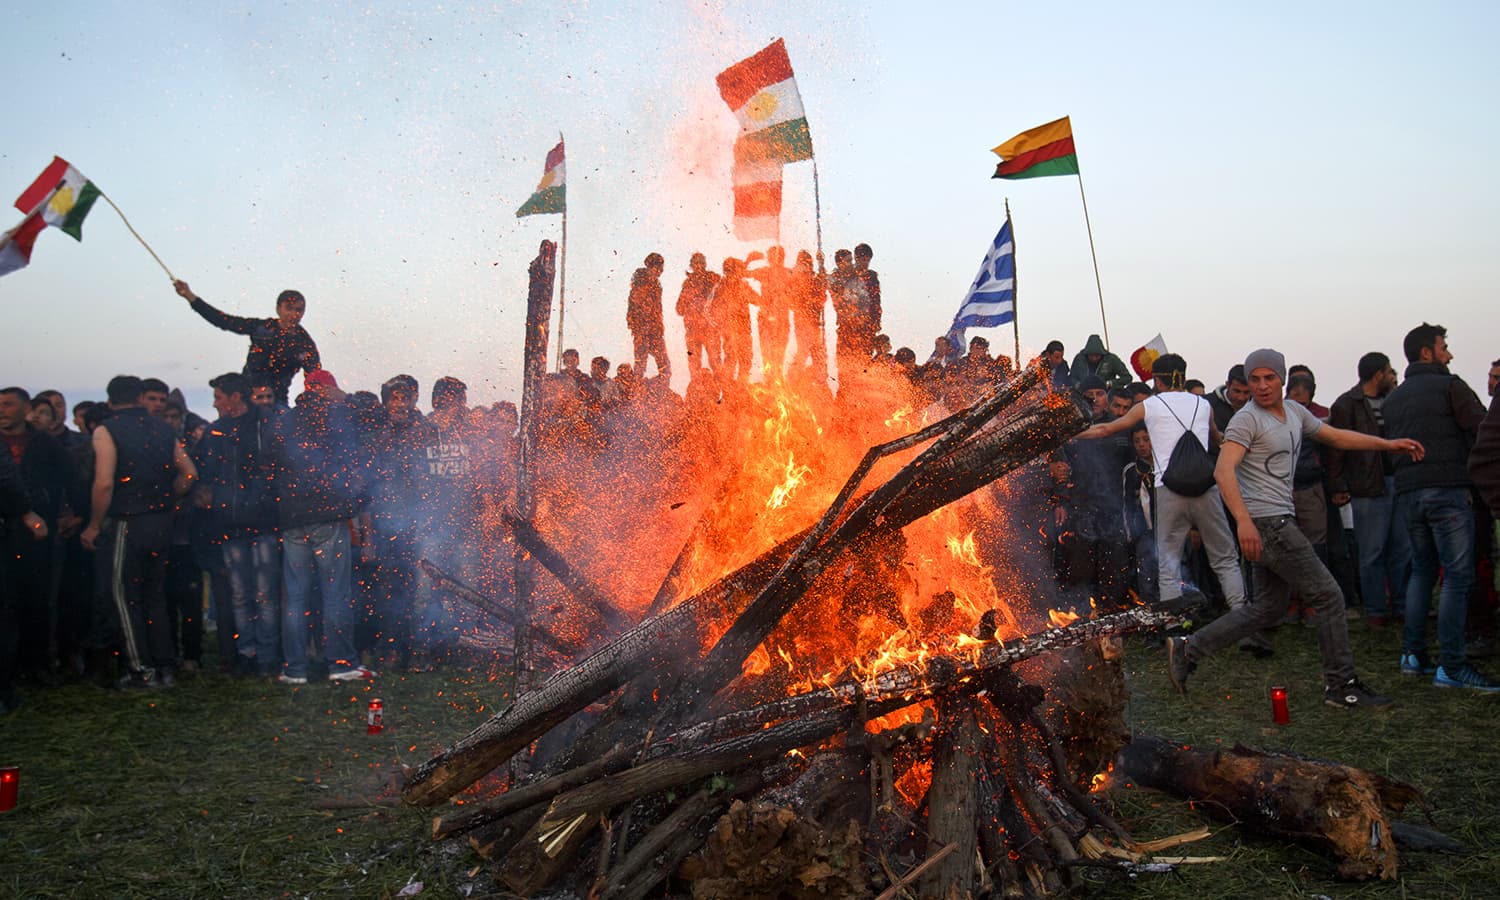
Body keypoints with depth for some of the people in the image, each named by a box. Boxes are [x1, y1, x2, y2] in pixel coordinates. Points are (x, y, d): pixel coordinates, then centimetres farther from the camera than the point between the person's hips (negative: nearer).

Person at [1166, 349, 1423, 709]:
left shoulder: (1294, 411, 15)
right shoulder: (1247, 419, -12)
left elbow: (1336, 436, 27)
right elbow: (1224, 471, -23)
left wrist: (1389, 445, 20)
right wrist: (1243, 521, -34)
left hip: (1281, 521, 9)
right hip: (1265, 523, -9)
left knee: (1267, 608, 11)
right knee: (1329, 597, -5)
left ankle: (1188, 649, 12)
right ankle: (1342, 687, 5)